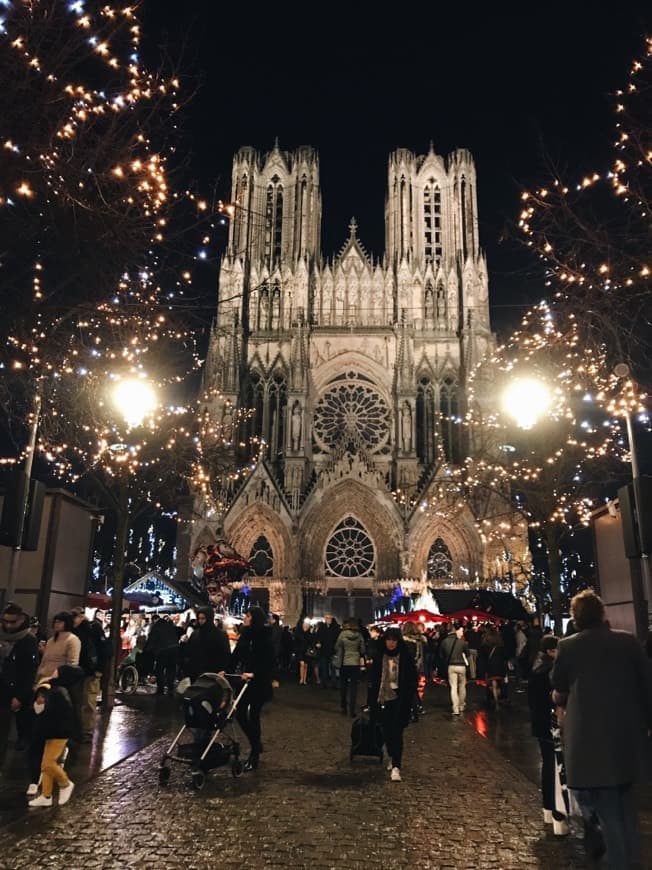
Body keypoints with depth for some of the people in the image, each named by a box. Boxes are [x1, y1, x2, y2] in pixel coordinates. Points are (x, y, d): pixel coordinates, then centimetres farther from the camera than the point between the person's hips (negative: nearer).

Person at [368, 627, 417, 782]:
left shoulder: (406, 658, -6)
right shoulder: (379, 657, 0)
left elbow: (412, 680, -2)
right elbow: (373, 679, 5)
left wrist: (408, 699, -8)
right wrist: (374, 699, 1)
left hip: (399, 700, -3)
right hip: (383, 699, 3)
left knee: (396, 733, -8)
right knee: (387, 731, 14)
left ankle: (396, 766, -6)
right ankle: (392, 757, 36)